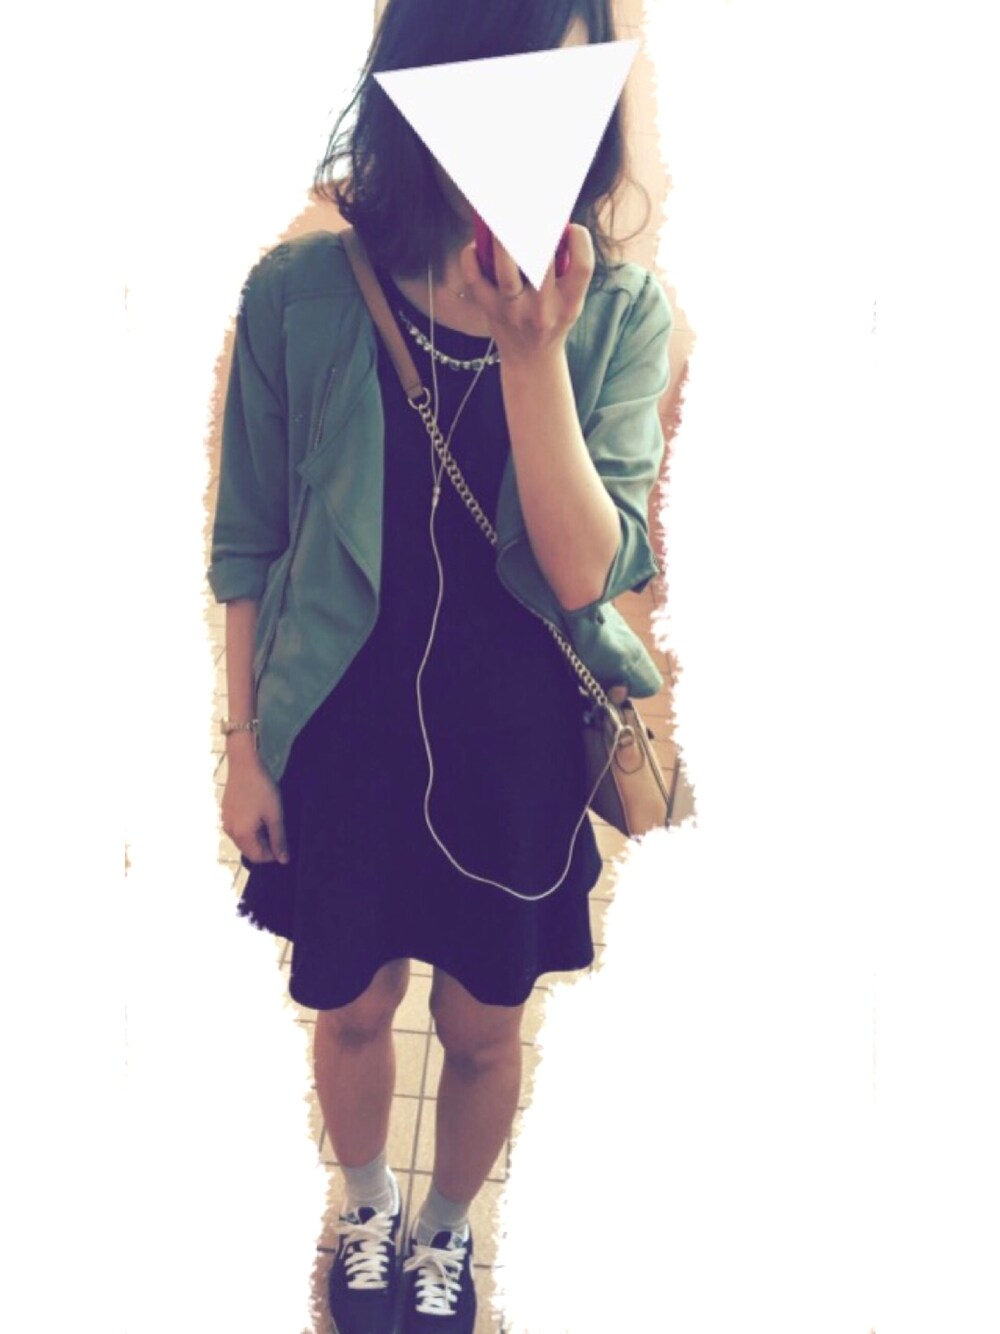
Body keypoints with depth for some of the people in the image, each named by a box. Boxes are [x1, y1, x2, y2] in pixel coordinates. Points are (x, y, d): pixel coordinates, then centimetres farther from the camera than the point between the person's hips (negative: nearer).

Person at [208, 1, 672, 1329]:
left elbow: (586, 572, -22)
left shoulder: (618, 311, -14)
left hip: (520, 749, 0)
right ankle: (369, 1211, 54)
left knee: (483, 1027, 19)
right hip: (342, 738, 0)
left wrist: (530, 349, -33)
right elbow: (248, 544, -4)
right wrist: (245, 745, 2)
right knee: (353, 1009, 21)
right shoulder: (300, 294, -15)